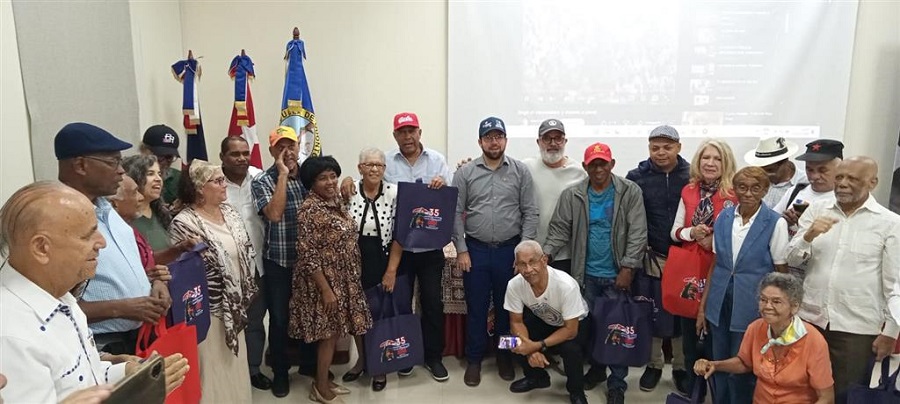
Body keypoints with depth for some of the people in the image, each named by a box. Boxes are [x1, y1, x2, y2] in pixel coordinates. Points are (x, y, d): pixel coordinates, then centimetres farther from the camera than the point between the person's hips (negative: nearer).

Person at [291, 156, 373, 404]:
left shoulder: (336, 201, 6)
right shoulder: (310, 210, -20)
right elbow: (307, 255, -22)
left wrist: (347, 281, 16)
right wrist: (326, 289, -21)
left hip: (343, 279, 8)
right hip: (324, 281, -8)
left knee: (335, 332, 16)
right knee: (329, 334, 2)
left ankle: (323, 382, 30)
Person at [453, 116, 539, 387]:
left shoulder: (520, 171, 0)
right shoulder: (465, 172, 0)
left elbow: (530, 212, -1)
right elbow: (456, 213, 0)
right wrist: (461, 250, -5)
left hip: (510, 250, 0)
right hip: (476, 250, 0)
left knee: (507, 306, 12)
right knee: (476, 307, 8)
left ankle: (505, 357, 30)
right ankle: (474, 359, 24)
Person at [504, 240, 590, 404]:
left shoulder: (566, 285, -38)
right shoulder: (514, 285, -27)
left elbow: (570, 330, -29)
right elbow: (516, 322, -14)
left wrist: (537, 346, -36)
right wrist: (530, 350, -30)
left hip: (575, 323, -3)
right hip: (542, 320, 4)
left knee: (570, 348, -32)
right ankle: (537, 377, 10)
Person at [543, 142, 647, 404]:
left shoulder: (630, 192, -6)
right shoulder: (572, 195, -1)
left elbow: (637, 233, -9)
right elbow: (560, 229, -1)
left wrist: (628, 267, -14)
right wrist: (546, 253, -17)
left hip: (617, 274, -2)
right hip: (586, 274, 2)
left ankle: (617, 382, 19)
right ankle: (596, 367, 35)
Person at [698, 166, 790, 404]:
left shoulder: (775, 223, -9)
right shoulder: (724, 217, 2)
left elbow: (781, 273, -4)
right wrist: (703, 305, 9)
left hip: (751, 306, -4)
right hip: (720, 303, 4)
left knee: (742, 369, 6)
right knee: (719, 366, 14)